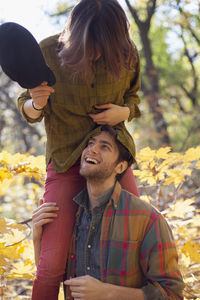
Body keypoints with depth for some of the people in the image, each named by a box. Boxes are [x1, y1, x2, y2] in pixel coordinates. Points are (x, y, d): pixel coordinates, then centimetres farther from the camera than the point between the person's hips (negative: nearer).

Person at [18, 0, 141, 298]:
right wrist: (35, 104, -23)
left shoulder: (127, 55, -5)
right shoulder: (48, 52, -10)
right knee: (52, 265, -11)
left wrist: (124, 112, -9)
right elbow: (28, 111, 1)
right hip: (66, 160, -2)